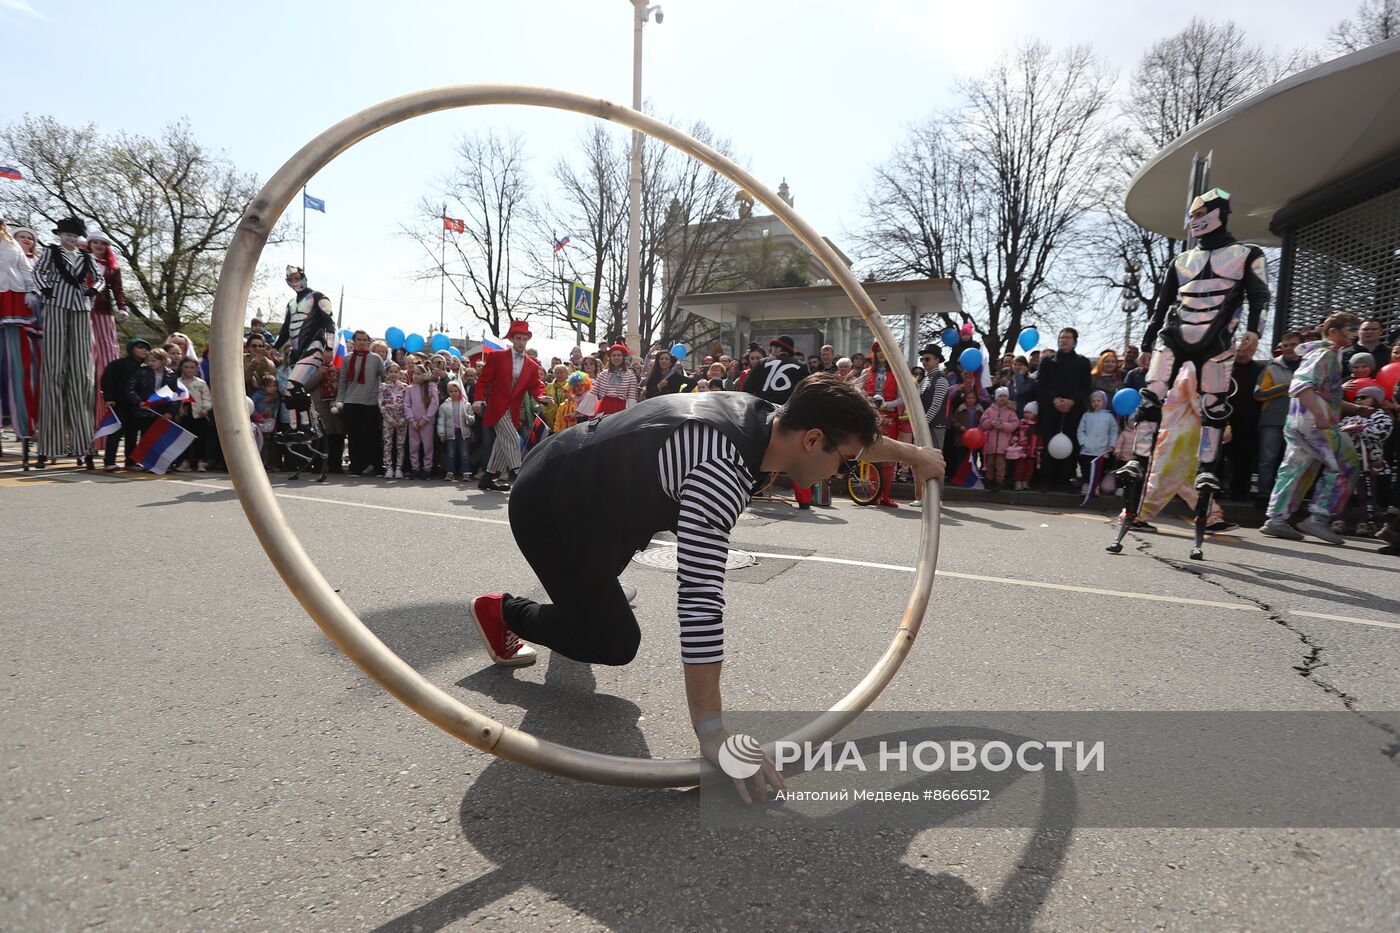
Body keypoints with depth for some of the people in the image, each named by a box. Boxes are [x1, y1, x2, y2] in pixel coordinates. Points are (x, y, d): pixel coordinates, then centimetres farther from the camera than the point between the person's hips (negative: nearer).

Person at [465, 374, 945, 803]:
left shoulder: (758, 411, -9)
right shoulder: (720, 471, -36)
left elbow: (848, 431, 12)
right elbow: (701, 600, -41)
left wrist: (912, 454, 23)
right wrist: (713, 735, -39)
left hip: (572, 462, 9)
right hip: (547, 506, -9)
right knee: (615, 644, -2)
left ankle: (582, 590, 64)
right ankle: (500, 611, 17)